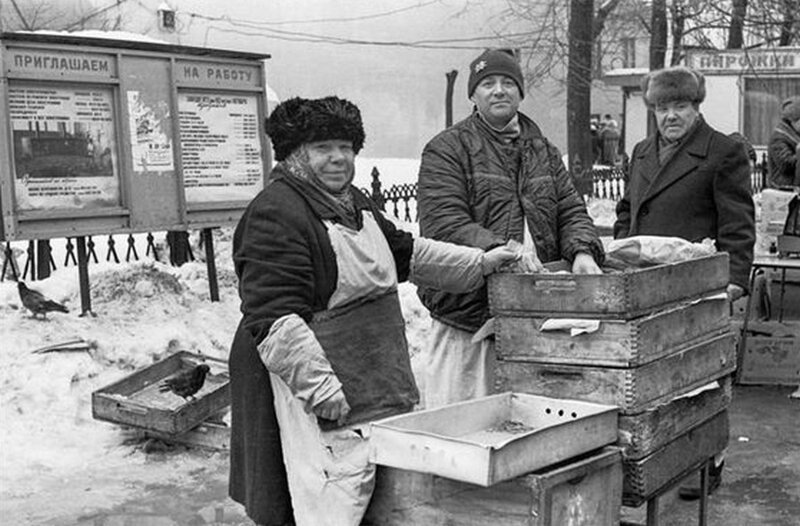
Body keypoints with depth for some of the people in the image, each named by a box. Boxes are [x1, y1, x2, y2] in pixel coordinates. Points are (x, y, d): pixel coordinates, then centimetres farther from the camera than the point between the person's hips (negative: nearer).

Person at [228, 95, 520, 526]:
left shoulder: (352, 202, 16)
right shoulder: (275, 215, -17)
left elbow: (404, 251, 28)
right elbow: (276, 321, -24)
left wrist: (480, 262, 26)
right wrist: (324, 388, -27)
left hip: (375, 390, 10)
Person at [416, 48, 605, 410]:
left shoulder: (543, 151, 19)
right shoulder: (447, 150, -1)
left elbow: (571, 211, 13)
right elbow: (444, 225, -13)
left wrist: (582, 250, -10)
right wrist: (501, 250, -28)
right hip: (467, 316, -5)